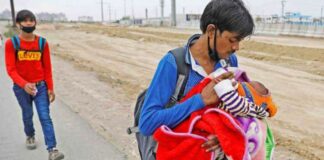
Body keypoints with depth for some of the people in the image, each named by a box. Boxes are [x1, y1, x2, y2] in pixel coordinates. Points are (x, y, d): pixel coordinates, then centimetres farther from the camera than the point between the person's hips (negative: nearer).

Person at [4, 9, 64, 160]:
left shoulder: (42, 42, -3)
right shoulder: (11, 43, -9)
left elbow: (47, 67, 1)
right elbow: (10, 69, -13)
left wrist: (50, 88, 0)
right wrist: (24, 84, -28)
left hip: (41, 86, 0)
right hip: (21, 87, 0)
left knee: (45, 117, -5)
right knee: (28, 115, 18)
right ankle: (30, 136, 47)